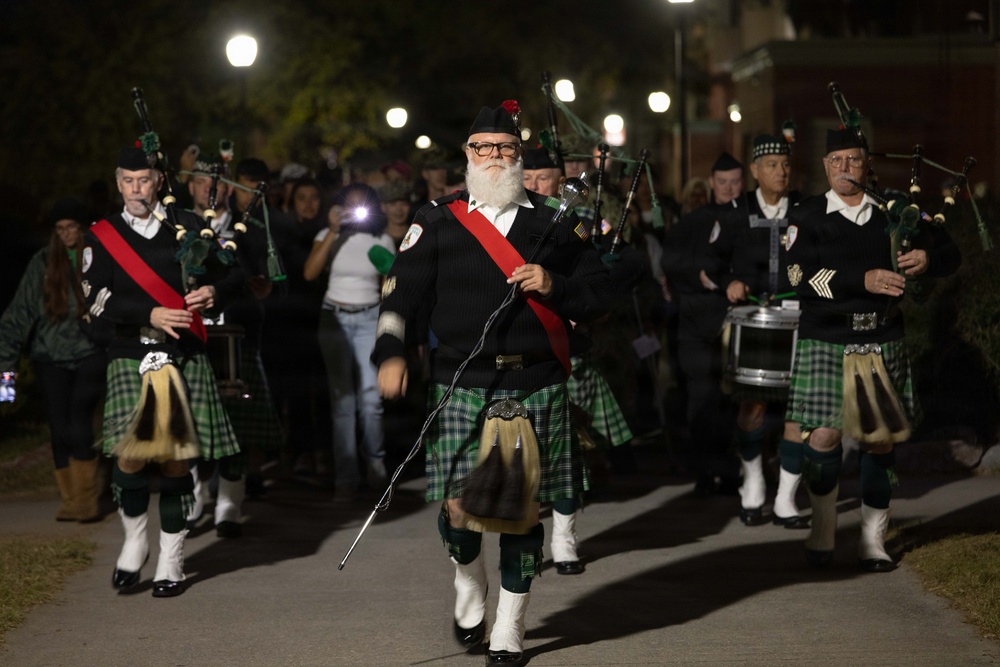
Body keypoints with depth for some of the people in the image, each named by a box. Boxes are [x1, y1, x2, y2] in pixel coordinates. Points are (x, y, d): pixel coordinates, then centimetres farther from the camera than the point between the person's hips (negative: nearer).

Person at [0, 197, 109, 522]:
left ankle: (87, 500, -9)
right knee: (60, 429, 1)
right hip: (52, 356, 3)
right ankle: (70, 502, 11)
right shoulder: (43, 262, 4)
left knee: (79, 422, -17)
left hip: (91, 352, -3)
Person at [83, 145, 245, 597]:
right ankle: (134, 538, 11)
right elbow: (97, 299, -5)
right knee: (132, 452, -14)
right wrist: (150, 315, -17)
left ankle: (170, 559, 11)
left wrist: (214, 292, -11)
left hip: (185, 358, 1)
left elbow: (234, 275, 12)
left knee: (176, 457, 0)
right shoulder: (102, 237, 7)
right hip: (131, 357, -1)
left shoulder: (188, 227, 9)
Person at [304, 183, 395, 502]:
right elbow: (309, 273, -13)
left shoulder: (382, 241, 5)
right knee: (342, 397, -4)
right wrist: (333, 232, -14)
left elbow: (389, 287, 12)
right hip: (335, 319, 0)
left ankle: (375, 458, 16)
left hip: (370, 320, 0)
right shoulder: (328, 236, 3)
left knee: (370, 396, -11)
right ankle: (346, 478, -1)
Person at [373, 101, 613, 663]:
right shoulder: (440, 221, 7)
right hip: (462, 385, 0)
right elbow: (402, 290, 5)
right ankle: (469, 582, 28)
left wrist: (554, 286, -9)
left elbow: (599, 293, 10)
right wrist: (391, 354, -9)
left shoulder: (555, 222, 9)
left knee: (523, 509, 1)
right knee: (460, 505, -6)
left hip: (536, 389, 1)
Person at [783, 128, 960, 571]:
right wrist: (865, 280, -21)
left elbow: (949, 254, 11)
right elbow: (802, 276, -12)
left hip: (882, 343, 2)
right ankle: (823, 529, 11)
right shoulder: (807, 217, 3)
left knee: (880, 439, 4)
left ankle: (873, 539, 16)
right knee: (824, 435, -9)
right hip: (825, 342, -2)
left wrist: (927, 259, -13)